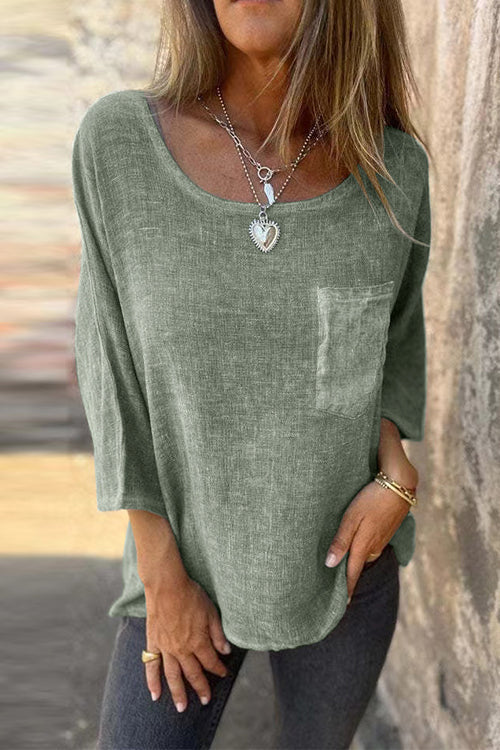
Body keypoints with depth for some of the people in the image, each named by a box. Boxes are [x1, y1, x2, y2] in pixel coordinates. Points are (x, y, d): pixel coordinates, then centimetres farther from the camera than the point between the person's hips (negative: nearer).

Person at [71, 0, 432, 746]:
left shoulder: (393, 166, -11)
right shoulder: (119, 141, -16)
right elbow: (115, 374, -11)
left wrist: (395, 478, -12)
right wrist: (162, 580, -9)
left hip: (346, 561, 2)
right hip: (189, 562, -1)